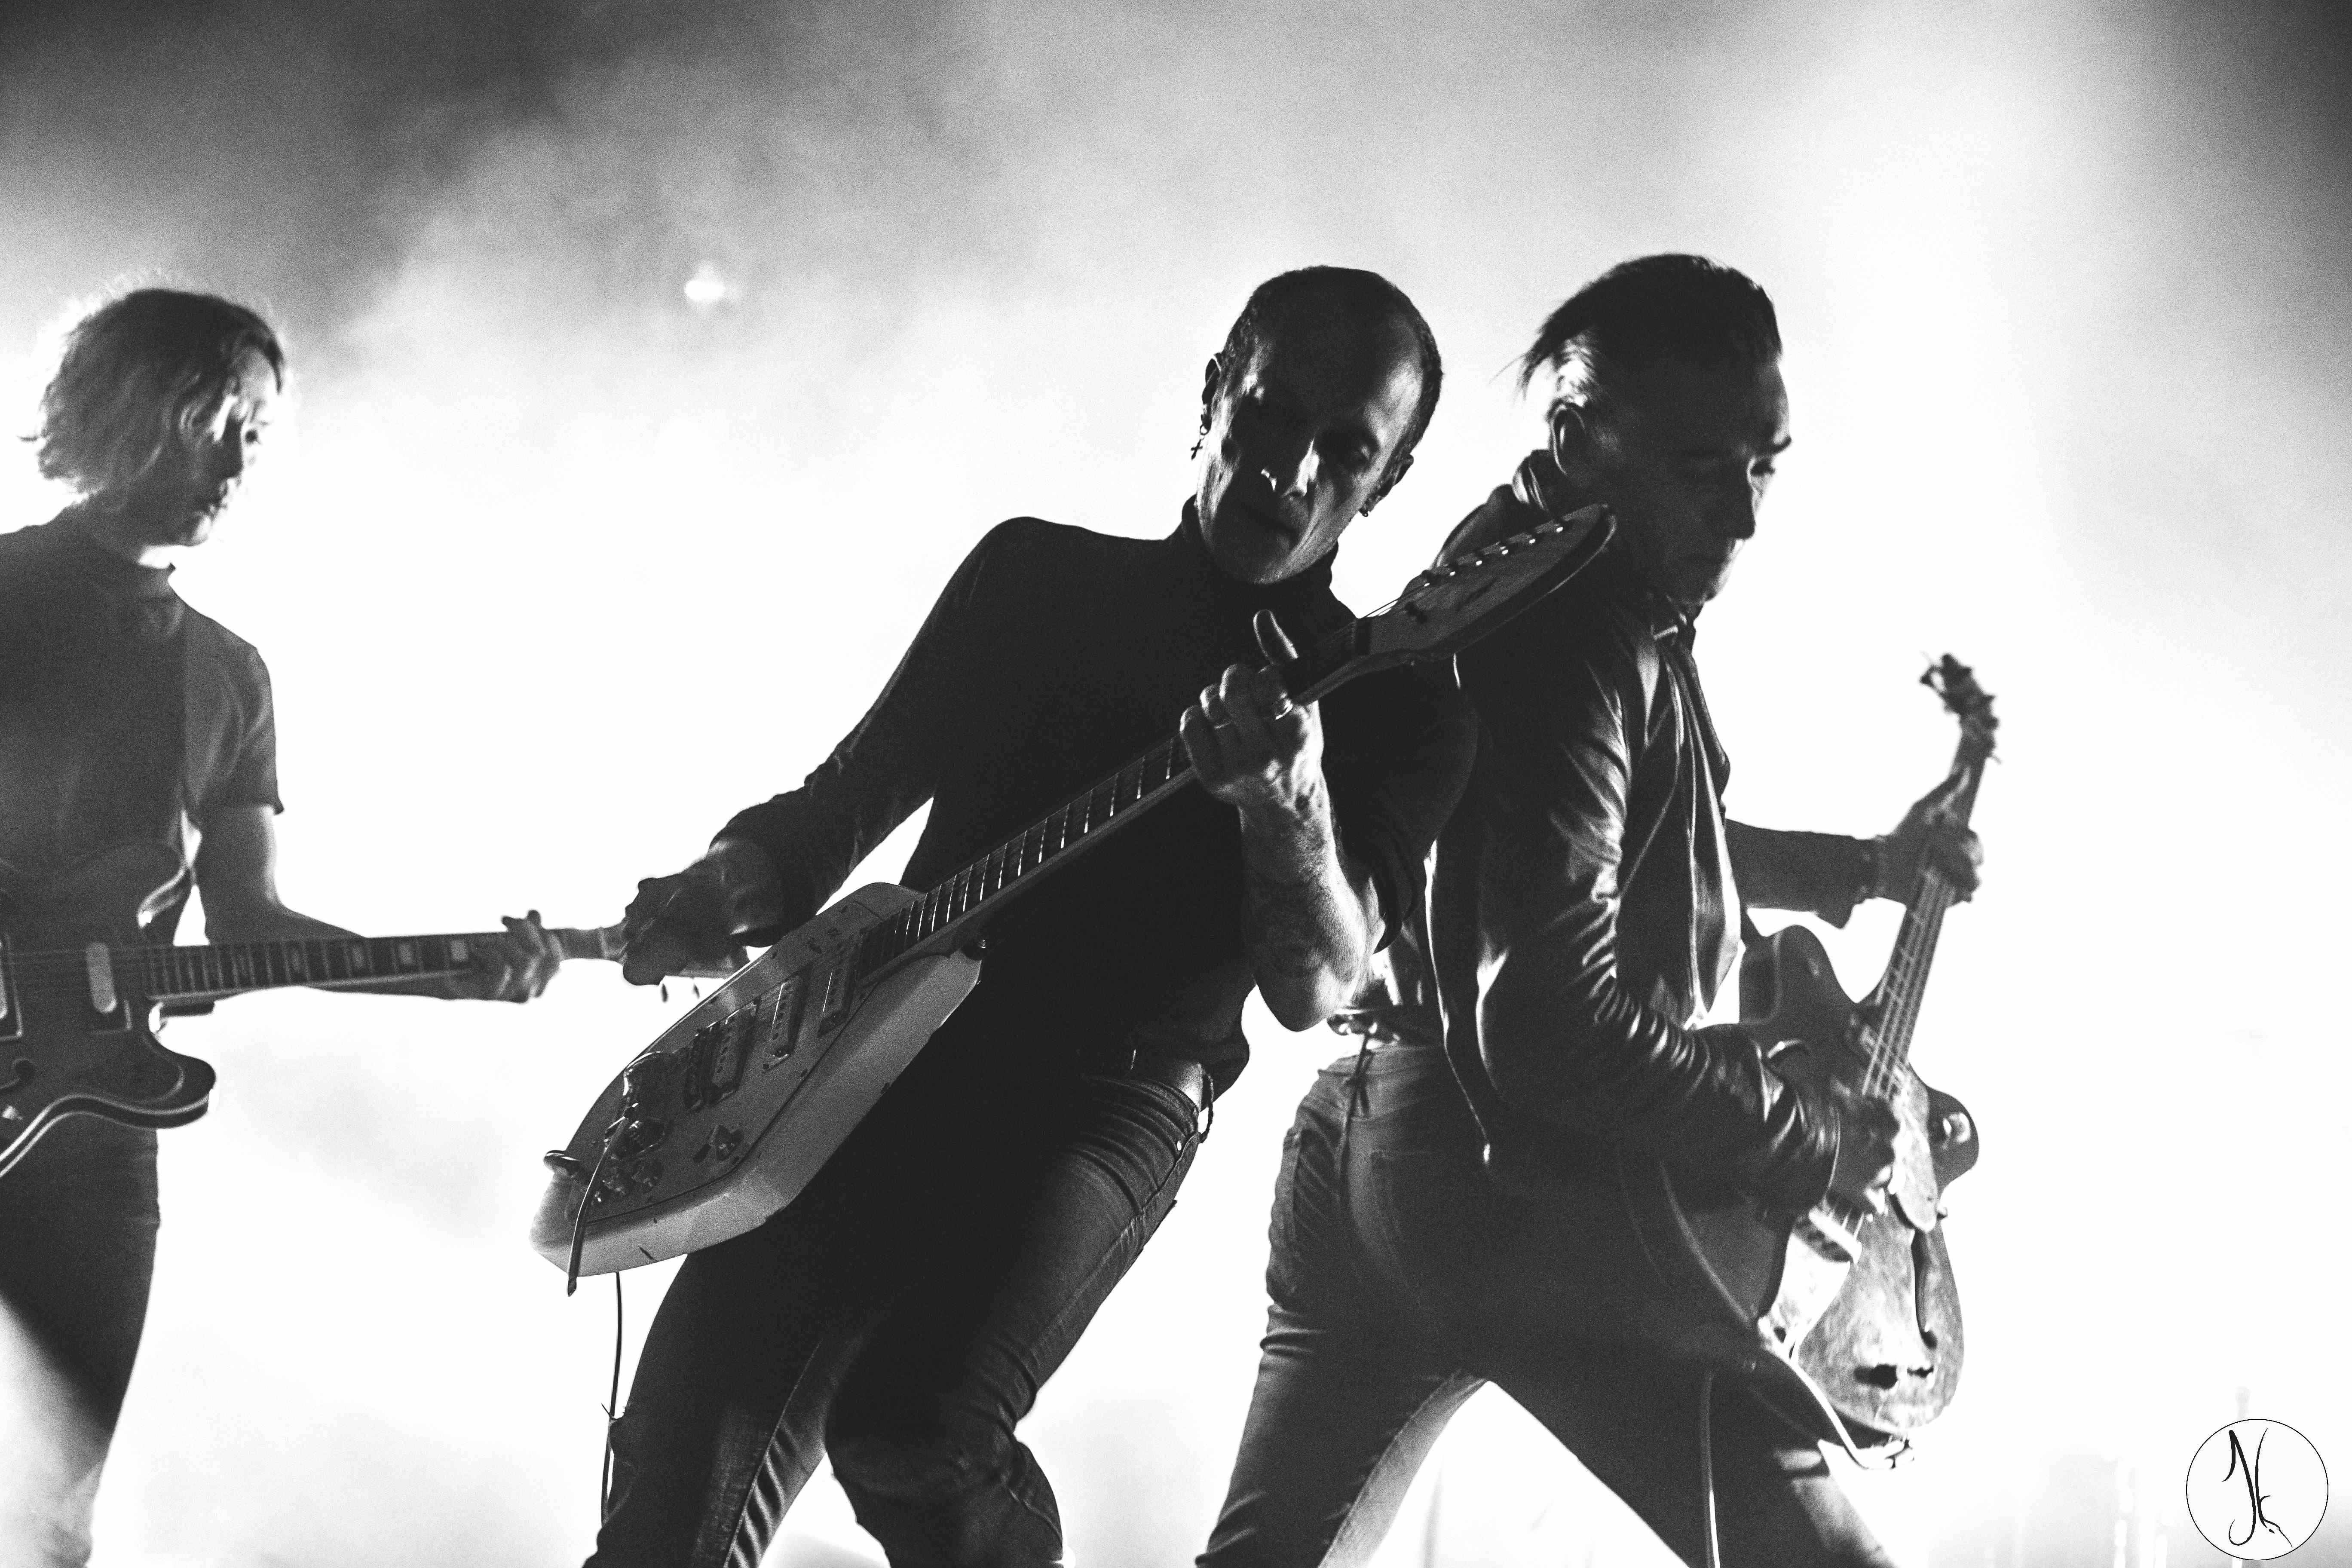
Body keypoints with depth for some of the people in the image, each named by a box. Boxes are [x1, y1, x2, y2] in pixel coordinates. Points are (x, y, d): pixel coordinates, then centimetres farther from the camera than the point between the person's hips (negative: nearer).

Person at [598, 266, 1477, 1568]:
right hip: (891, 1041, 3)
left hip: (1111, 1093, -3)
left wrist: (1288, 802, -28)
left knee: (914, 1433, -28)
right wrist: (740, 881, -2)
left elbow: (1314, 989, -9)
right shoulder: (1034, 573, 14)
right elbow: (848, 794, 20)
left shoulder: (1393, 706, 4)